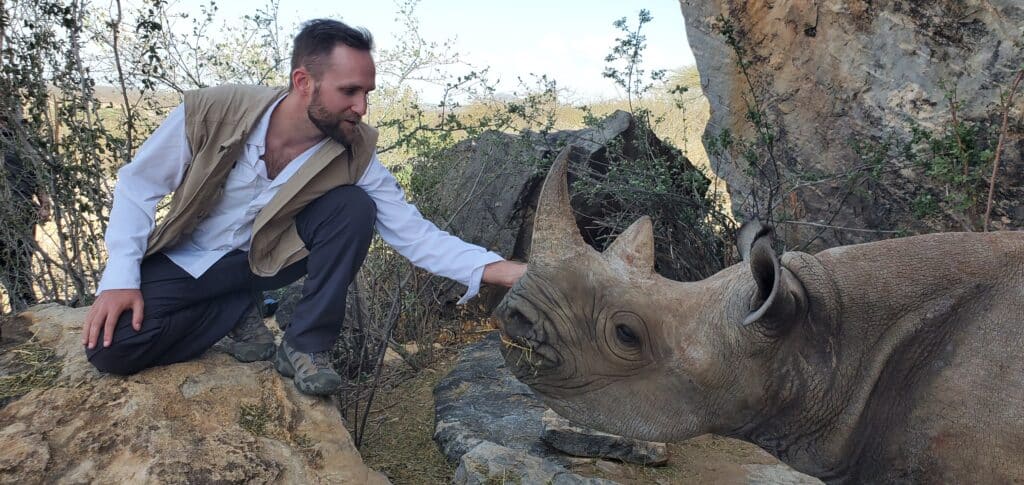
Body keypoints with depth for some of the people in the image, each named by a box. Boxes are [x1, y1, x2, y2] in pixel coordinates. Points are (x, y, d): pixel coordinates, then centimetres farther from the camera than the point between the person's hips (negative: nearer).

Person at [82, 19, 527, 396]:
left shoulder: (354, 155, -20)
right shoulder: (214, 111, -25)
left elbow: (416, 235, -21)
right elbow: (138, 184, -11)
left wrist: (505, 270, -35)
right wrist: (120, 278, -20)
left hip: (260, 260, 1)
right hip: (184, 262, 0)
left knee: (354, 208, -25)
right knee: (110, 348, -23)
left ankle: (305, 346, -12)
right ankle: (241, 313, 0)